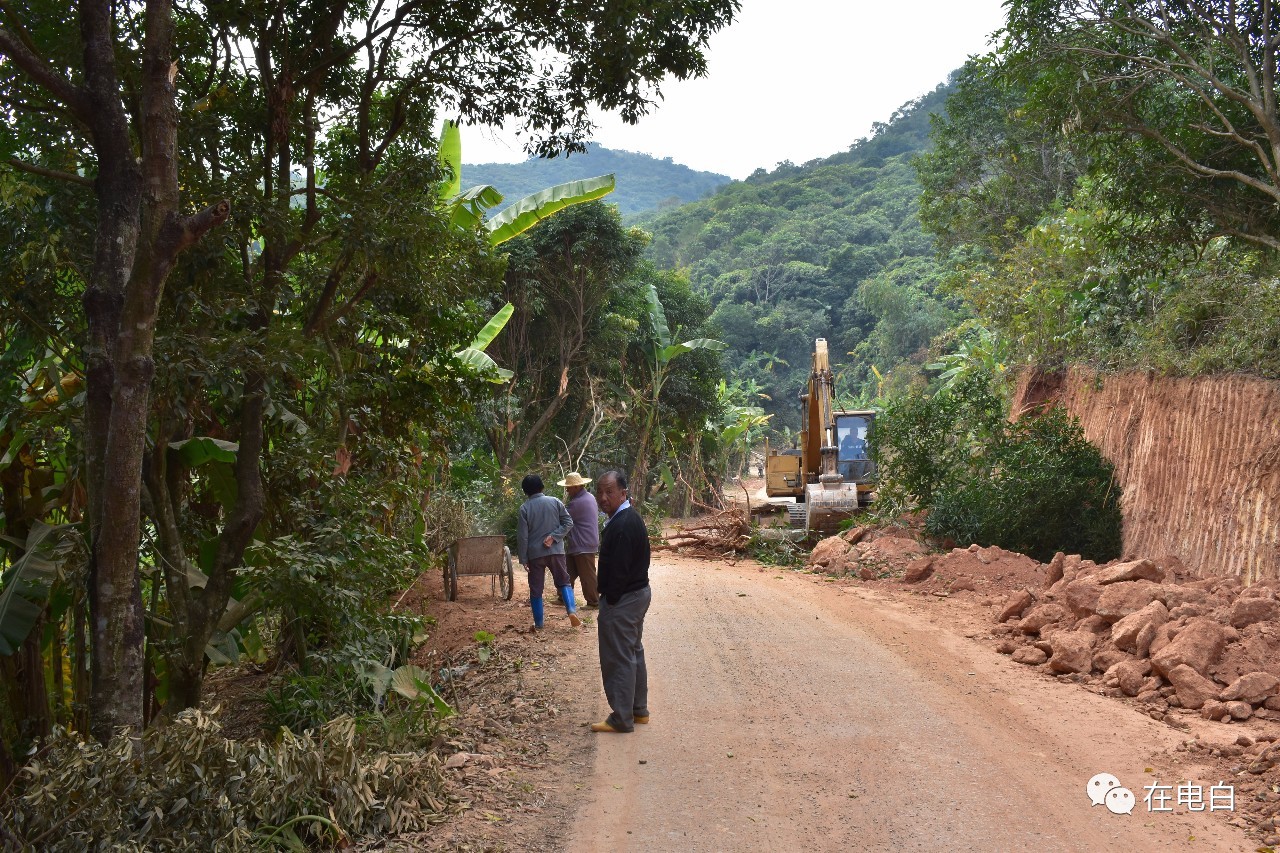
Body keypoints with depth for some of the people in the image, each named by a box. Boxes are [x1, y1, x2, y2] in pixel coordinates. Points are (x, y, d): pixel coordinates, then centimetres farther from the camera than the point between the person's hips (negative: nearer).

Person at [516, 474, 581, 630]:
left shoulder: (524, 508, -4)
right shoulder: (555, 501, 1)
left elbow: (522, 535, -5)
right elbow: (568, 522, -4)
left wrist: (523, 558, -1)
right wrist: (553, 537, -8)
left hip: (535, 553, -1)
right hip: (556, 550, 1)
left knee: (536, 590, 8)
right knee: (563, 582, 12)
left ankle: (538, 624, 11)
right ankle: (571, 610, -10)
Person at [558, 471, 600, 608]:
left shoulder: (577, 503, -22)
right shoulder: (589, 497, 10)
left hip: (583, 545, -10)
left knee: (587, 575, 0)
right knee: (570, 572, 15)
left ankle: (594, 602, 8)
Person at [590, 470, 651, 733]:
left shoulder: (622, 525, -24)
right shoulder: (630, 518, 9)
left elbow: (619, 570, -25)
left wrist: (609, 600, -17)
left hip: (622, 599, -11)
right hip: (639, 592, 11)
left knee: (618, 659, -1)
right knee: (633, 653, 19)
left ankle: (622, 719, 8)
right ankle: (639, 710, 30)